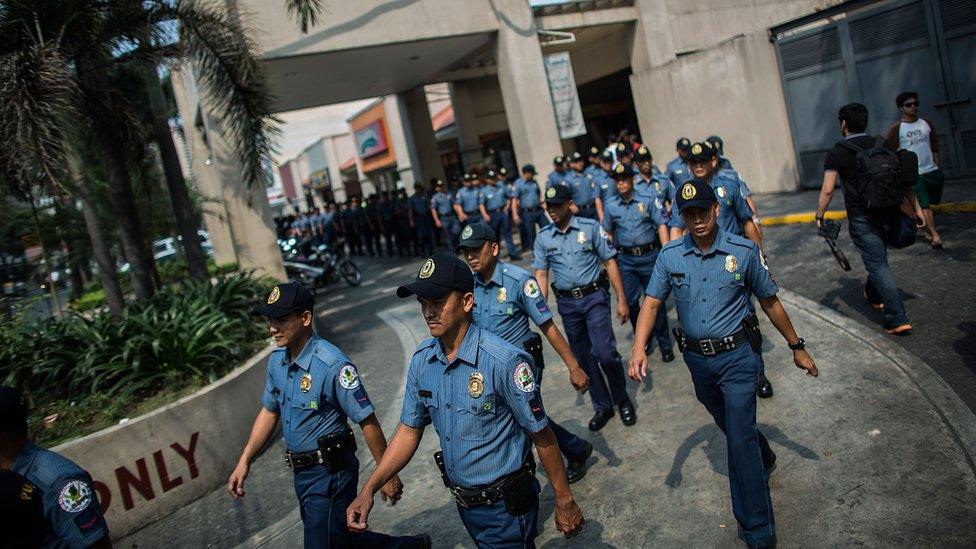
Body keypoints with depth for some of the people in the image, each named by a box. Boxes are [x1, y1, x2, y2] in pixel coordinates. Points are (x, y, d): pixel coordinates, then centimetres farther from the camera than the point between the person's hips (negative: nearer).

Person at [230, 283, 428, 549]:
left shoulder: (333, 365, -24)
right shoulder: (277, 359, 0)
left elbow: (368, 422, -20)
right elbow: (269, 411, 13)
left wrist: (388, 476, -16)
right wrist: (244, 461, 8)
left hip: (330, 474, -8)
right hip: (302, 473, 8)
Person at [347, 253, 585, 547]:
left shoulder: (504, 361, -25)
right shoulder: (422, 359, -5)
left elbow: (542, 436, -17)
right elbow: (409, 430, 3)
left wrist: (565, 501, -9)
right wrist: (369, 489, -7)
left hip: (505, 506, -6)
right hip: (464, 503, 6)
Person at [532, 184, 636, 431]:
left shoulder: (591, 227, -3)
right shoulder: (543, 238, 4)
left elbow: (610, 262, -2)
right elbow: (541, 275, 3)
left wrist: (621, 299, -6)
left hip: (594, 297, -3)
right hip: (567, 304, 3)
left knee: (605, 353, -13)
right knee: (583, 358, 11)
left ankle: (622, 399, 14)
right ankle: (602, 406, 28)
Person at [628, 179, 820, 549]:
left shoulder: (744, 251, -10)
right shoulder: (670, 255, -5)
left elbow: (770, 301, 0)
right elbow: (652, 302, -8)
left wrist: (797, 347, 6)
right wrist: (638, 349, -22)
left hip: (737, 356, -4)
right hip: (696, 358, 4)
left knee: (741, 439, -6)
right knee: (730, 426, 24)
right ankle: (764, 459, 56)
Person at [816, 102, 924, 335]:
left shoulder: (836, 154, -7)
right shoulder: (883, 145, 8)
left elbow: (828, 189, -14)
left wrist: (819, 216, -4)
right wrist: (916, 208, 12)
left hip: (862, 218, -5)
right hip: (890, 214, 6)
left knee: (878, 266, -3)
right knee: (878, 258, 26)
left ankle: (898, 320, -8)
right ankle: (874, 295, 48)